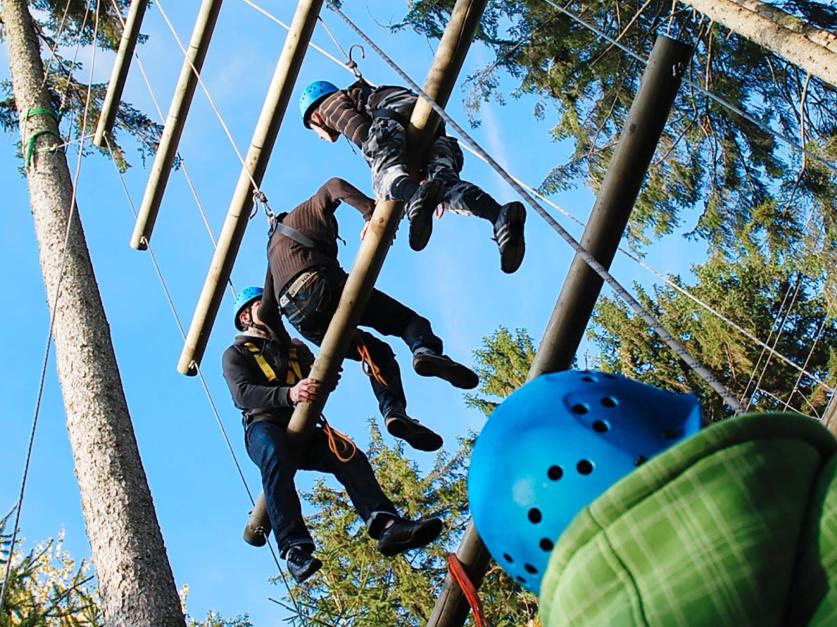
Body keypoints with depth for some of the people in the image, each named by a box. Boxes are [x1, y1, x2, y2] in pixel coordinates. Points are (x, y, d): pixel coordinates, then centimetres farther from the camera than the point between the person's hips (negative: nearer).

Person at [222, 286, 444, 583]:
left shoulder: (297, 348, 30)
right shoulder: (235, 354, 13)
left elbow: (320, 380, 15)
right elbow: (242, 393, -8)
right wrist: (288, 394, -26)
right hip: (264, 427, -4)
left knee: (349, 454, -25)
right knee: (277, 460, -39)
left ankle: (386, 526, -44)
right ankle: (296, 549, -48)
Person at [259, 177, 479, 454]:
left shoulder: (273, 247, 42)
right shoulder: (310, 210, 28)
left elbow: (268, 308, 33)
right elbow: (334, 187, 3)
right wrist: (371, 210, -11)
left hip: (298, 316, 5)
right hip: (320, 285, -5)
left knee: (377, 353, 14)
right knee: (406, 319, -1)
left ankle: (393, 411, -11)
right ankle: (425, 350, -35)